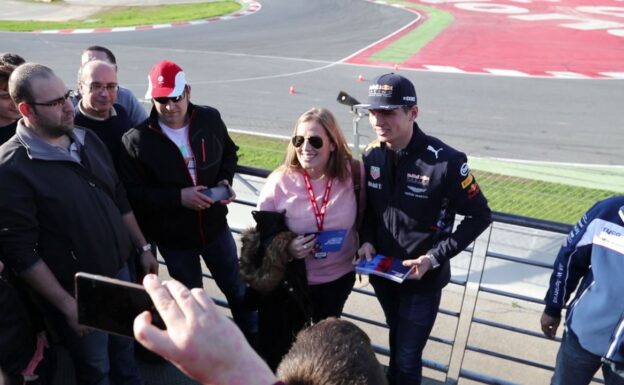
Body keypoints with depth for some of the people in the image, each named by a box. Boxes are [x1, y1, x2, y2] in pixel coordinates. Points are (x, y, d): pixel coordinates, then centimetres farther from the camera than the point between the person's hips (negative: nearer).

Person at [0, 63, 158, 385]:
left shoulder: (87, 139, 1)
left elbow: (120, 199, 11)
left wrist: (143, 247, 12)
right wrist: (66, 304, -18)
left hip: (119, 271, 6)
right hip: (78, 292, -6)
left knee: (125, 349, 24)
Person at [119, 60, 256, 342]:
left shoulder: (210, 119, -9)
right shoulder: (136, 141, -19)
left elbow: (229, 154, 9)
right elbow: (132, 194, -17)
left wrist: (225, 180, -11)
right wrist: (178, 197, -27)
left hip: (215, 226, 3)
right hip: (173, 238, -2)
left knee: (237, 289, 22)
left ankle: (254, 339, 48)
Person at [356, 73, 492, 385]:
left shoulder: (445, 161, -23)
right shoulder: (372, 155, -7)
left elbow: (479, 216, -13)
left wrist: (435, 258, -20)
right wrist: (366, 241, -9)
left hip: (423, 279, -4)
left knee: (408, 357, 4)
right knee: (397, 342, 26)